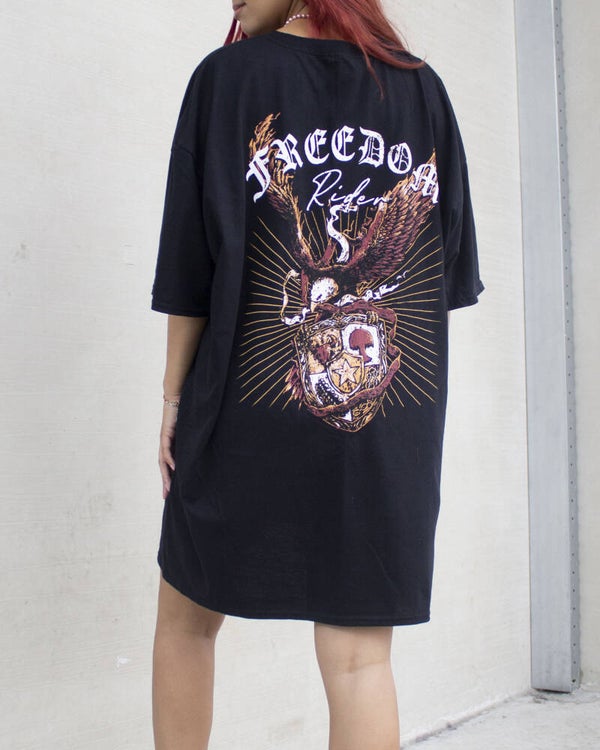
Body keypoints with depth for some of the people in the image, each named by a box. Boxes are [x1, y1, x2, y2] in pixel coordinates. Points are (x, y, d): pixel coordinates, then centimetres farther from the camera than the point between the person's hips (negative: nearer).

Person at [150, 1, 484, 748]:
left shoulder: (230, 76, -2)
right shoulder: (423, 89, 9)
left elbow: (191, 265, -5)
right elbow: (450, 269, 9)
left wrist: (175, 393, 3)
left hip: (250, 413, -2)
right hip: (393, 430, 3)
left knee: (186, 618, 19)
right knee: (360, 659, 8)